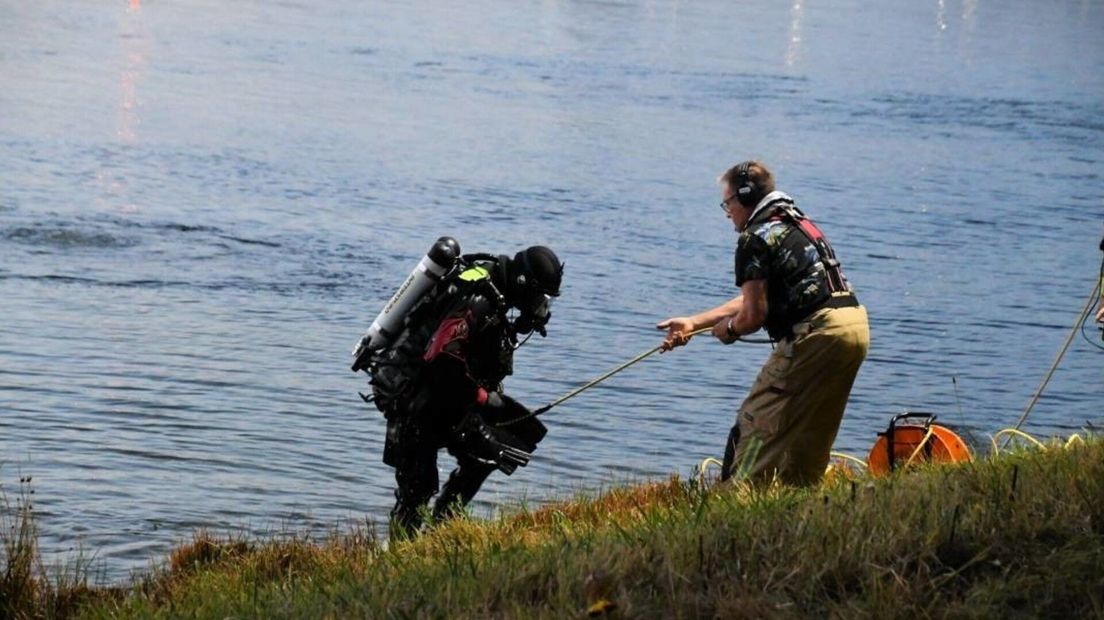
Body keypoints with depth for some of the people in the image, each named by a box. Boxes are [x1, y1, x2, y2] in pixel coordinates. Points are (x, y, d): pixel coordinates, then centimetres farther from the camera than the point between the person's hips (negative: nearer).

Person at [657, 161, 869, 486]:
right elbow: (756, 298, 28)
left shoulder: (755, 239, -4)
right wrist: (693, 323, 29)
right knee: (811, 431, 19)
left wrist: (729, 329, 13)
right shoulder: (800, 224, 24)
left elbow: (754, 314, -10)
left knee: (758, 419, -2)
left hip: (816, 332, -9)